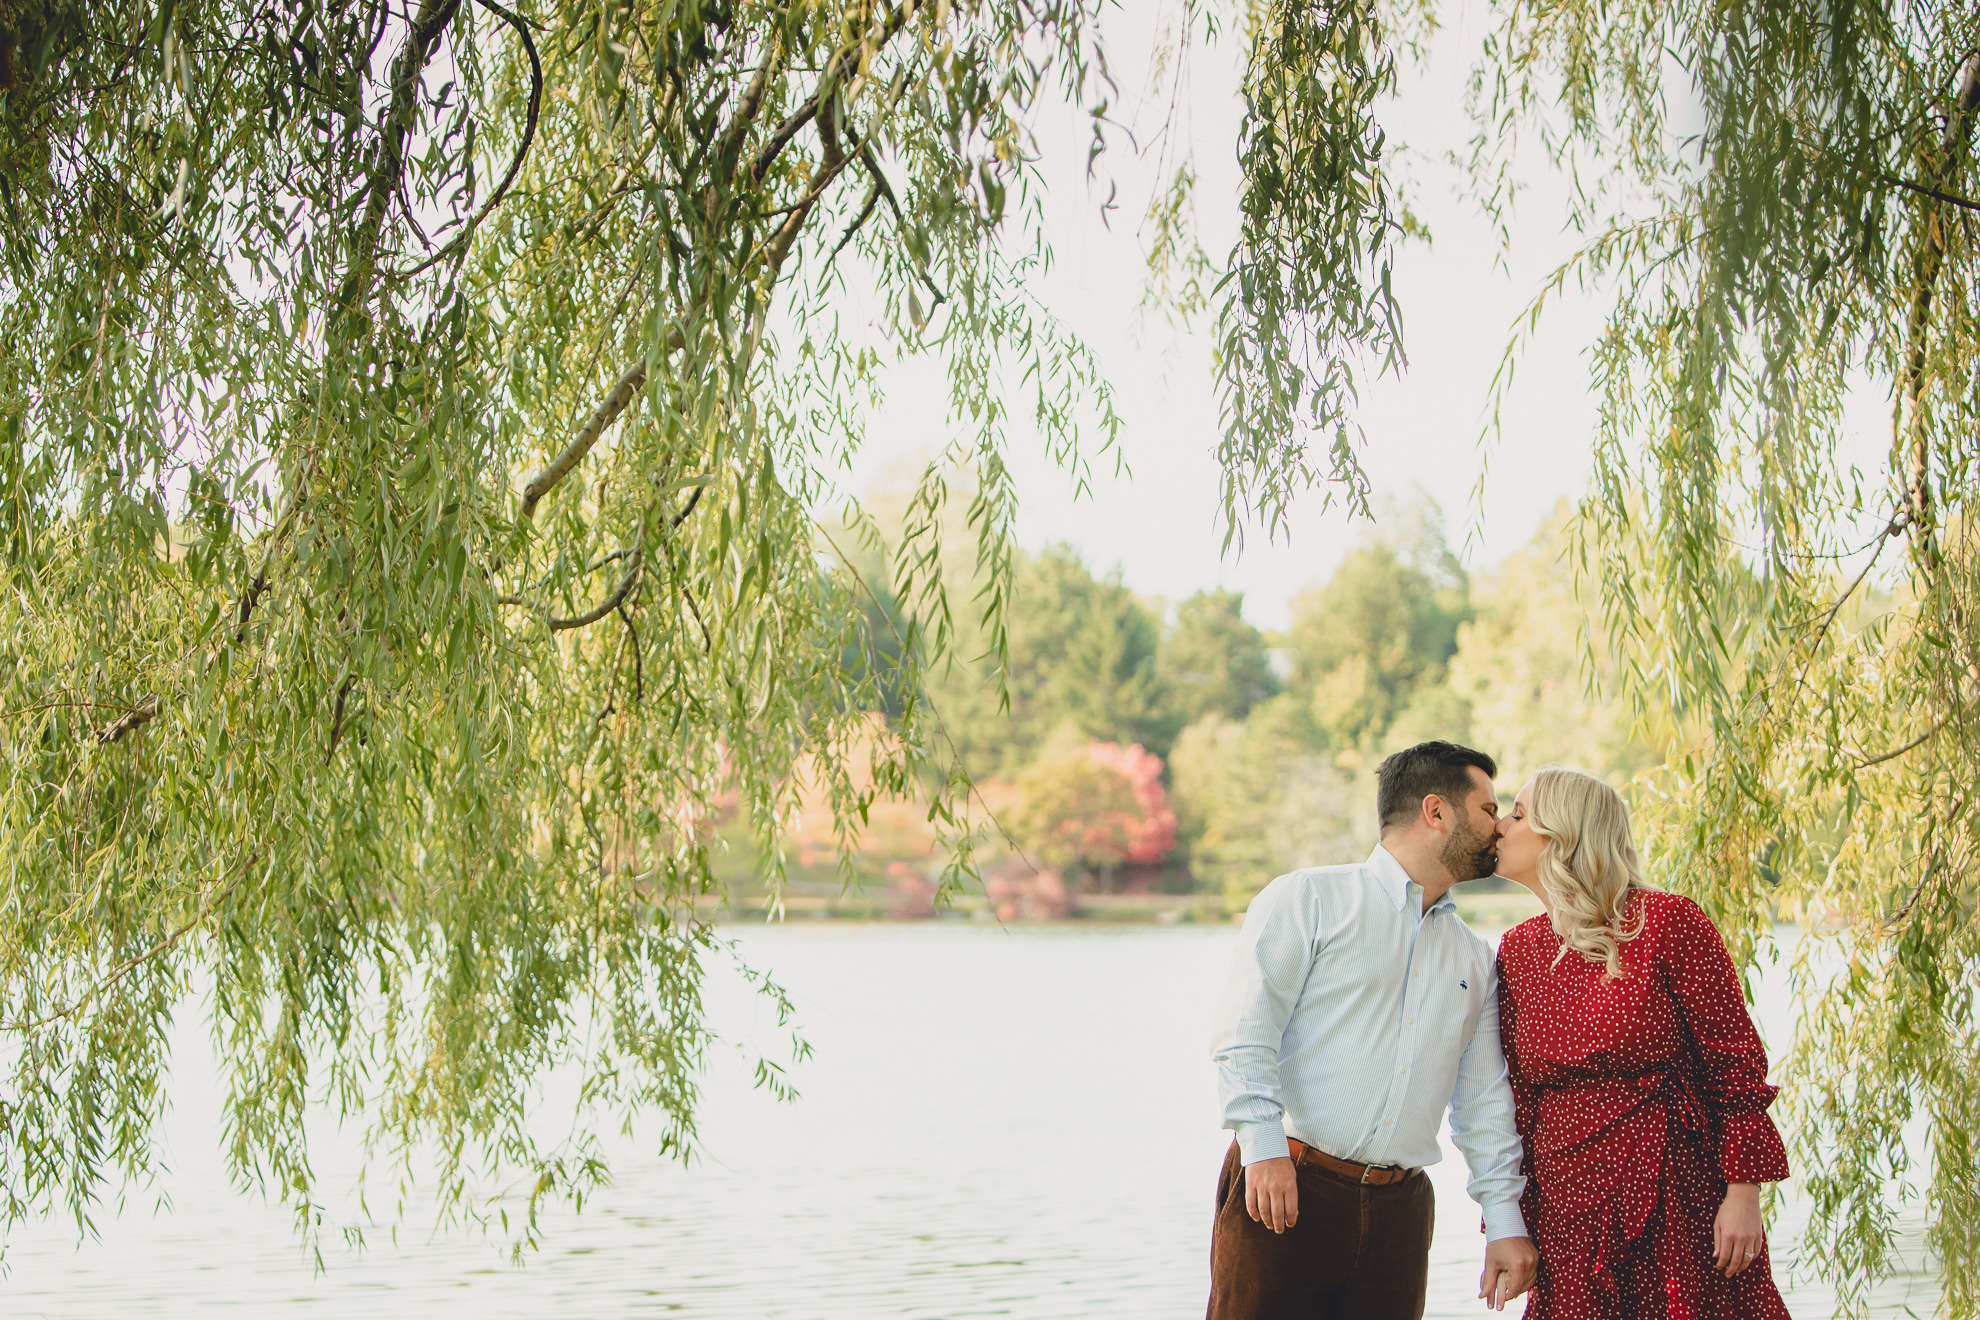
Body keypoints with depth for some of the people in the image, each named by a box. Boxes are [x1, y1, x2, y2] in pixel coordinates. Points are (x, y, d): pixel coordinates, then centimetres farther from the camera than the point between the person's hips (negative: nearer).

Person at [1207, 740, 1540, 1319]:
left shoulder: (1475, 961, 20)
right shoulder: (1308, 898, 2)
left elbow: (1484, 1100, 19)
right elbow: (1247, 1028, -8)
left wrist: (1504, 1220, 9)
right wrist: (1263, 1143, -20)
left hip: (1398, 1214, 5)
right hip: (1283, 1187, -5)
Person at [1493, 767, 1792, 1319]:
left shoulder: (1667, 921, -8)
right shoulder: (1517, 951, 8)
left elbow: (1735, 1057, -7)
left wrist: (1743, 1195, -12)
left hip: (1678, 1200, -4)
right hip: (1566, 1210, 5)